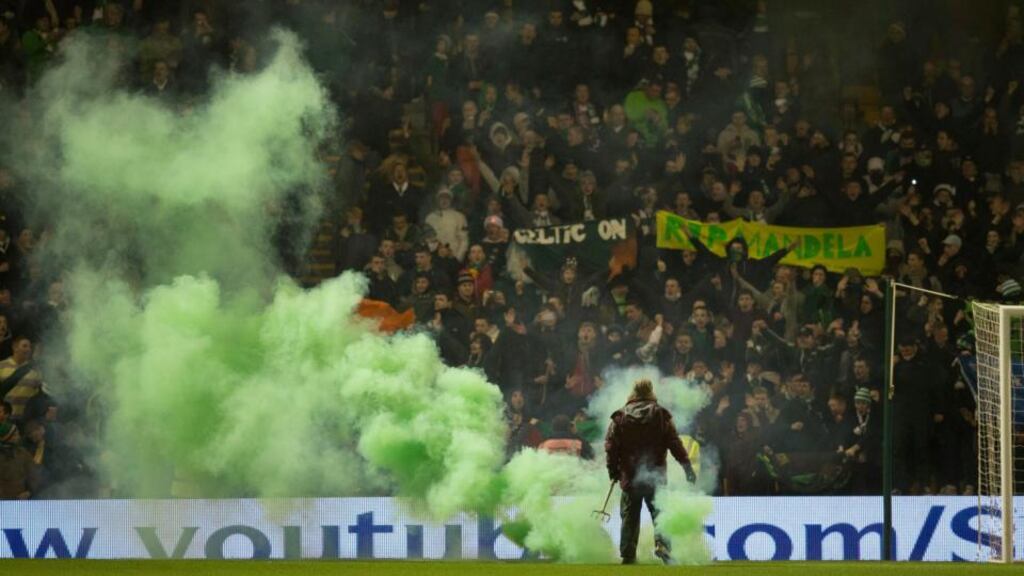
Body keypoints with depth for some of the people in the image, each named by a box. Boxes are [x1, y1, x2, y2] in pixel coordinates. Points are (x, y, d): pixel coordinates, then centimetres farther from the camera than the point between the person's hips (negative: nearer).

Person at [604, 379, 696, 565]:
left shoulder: (620, 417, 2)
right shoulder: (660, 415, -2)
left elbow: (611, 446, 0)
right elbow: (674, 443, -4)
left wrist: (613, 470, 8)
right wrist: (687, 466, -1)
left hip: (629, 475, 1)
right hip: (655, 474, -1)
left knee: (630, 516, 8)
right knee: (659, 511, 2)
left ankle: (628, 554, 8)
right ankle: (661, 542, -22)